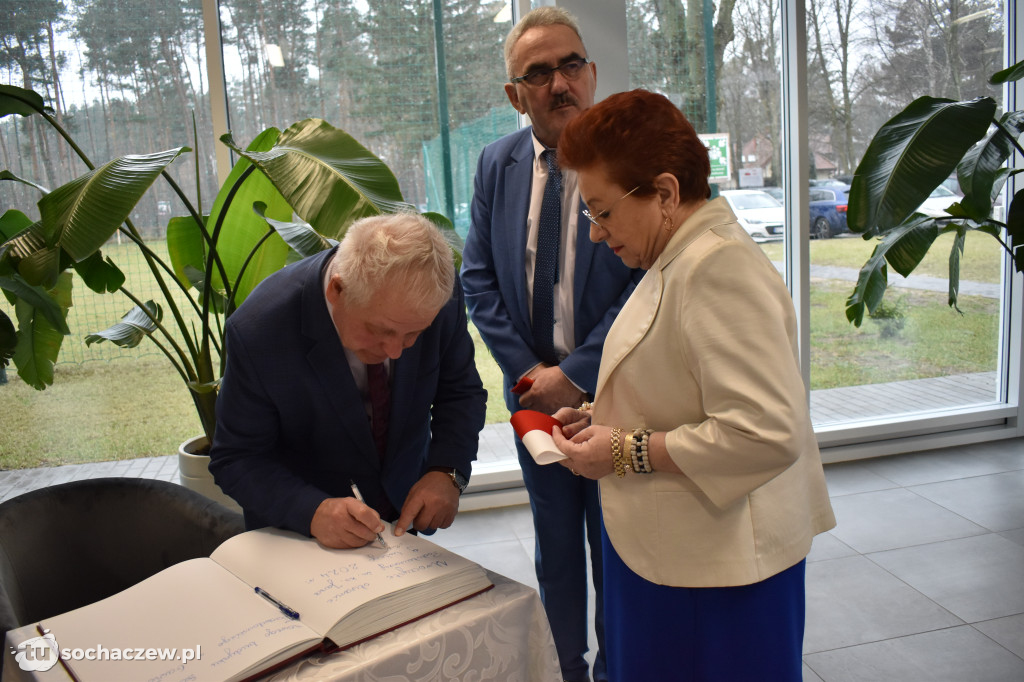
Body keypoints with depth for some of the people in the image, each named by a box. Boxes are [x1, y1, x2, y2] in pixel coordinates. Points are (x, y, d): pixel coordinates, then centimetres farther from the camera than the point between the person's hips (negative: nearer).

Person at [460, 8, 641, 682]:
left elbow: (644, 284, -15)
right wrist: (527, 369, -7)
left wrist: (575, 375, -17)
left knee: (614, 549, 13)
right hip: (534, 389, 4)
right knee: (555, 548, 18)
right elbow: (479, 278, 3)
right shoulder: (497, 164, 2)